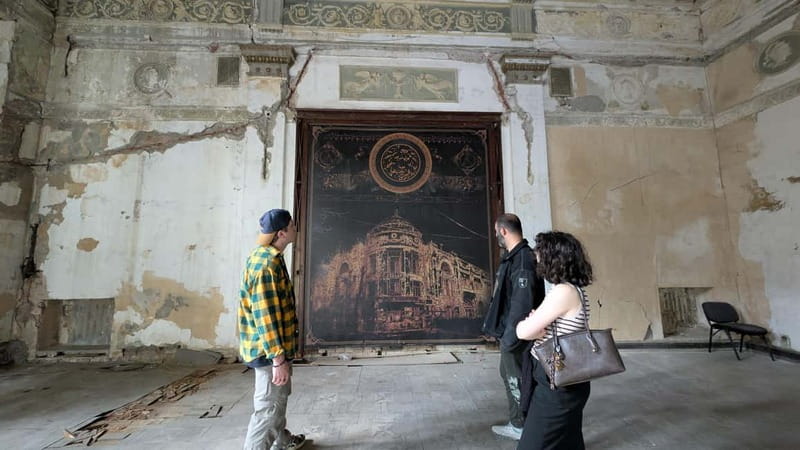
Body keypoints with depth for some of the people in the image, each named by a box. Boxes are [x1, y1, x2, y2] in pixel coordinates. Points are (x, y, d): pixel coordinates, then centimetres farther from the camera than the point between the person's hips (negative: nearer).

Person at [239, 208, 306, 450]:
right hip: (269, 349, -11)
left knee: (279, 396, 25)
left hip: (275, 345, 11)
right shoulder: (266, 264, -24)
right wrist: (278, 358, -23)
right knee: (269, 406, 3)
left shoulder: (269, 257, 8)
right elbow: (265, 315, -26)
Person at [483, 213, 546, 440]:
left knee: (517, 380, 7)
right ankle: (517, 423, 39)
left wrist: (510, 336, -23)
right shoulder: (514, 256, 7)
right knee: (509, 375, 22)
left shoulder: (522, 259, -24)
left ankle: (521, 426, 27)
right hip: (510, 330, 10)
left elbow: (522, 303, -27)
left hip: (515, 333, -10)